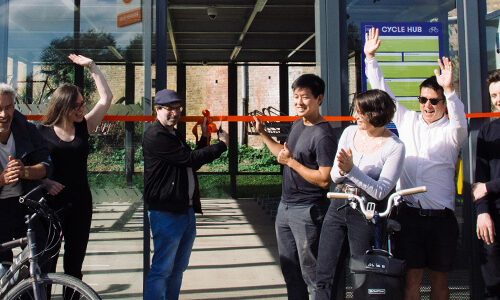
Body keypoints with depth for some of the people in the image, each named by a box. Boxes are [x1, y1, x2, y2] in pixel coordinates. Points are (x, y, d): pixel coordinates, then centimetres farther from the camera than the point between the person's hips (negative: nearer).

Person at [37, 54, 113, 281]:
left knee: (74, 264, 11)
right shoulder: (42, 132, -2)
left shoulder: (83, 128, 6)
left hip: (80, 203, 3)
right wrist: (45, 181, -17)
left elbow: (106, 98, 5)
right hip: (51, 203, -3)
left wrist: (91, 66, 5)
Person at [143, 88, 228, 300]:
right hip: (166, 212, -9)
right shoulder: (155, 136, -13)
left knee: (177, 269, 16)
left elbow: (193, 164, 19)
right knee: (162, 269, -4)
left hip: (186, 209, 10)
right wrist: (222, 144, -8)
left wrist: (204, 138, 12)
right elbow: (189, 158, -20)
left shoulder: (176, 135, 19)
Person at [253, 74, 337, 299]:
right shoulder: (298, 124, 9)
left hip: (307, 211, -9)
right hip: (285, 206, 9)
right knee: (290, 271, 19)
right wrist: (263, 133, 22)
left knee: (311, 274, 1)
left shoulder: (323, 135, -19)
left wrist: (291, 162, -19)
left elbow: (324, 180, -23)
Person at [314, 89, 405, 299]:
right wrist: (342, 170, -17)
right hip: (338, 206, 5)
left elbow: (380, 192, -15)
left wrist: (352, 170, -24)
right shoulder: (350, 132, 4)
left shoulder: (394, 147, -11)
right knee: (325, 276, 5)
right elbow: (334, 176, 6)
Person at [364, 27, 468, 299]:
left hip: (441, 216, -1)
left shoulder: (449, 131, 0)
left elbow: (459, 126, -24)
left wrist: (449, 90, -38)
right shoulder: (408, 121, 9)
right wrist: (370, 57, 7)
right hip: (409, 213, 2)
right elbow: (382, 92, 12)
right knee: (411, 277, 2)